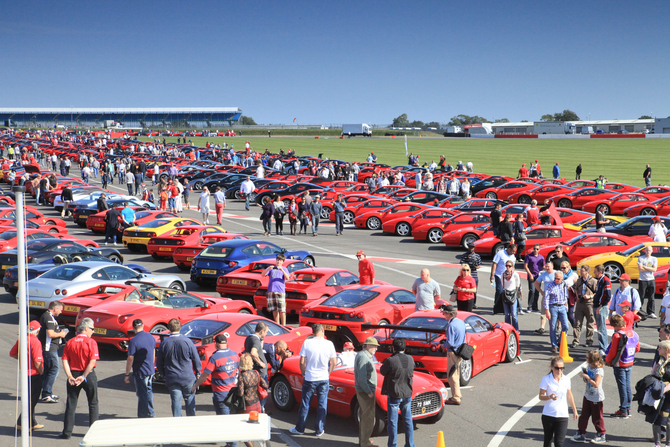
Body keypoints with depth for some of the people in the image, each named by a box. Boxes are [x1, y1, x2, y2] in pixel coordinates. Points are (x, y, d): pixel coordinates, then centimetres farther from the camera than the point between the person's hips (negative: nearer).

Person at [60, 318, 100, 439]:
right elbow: (93, 361, -18)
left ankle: (67, 432, 8)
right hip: (89, 375, -3)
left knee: (71, 405, 8)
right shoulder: (91, 342, -8)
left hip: (73, 375, 3)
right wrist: (84, 376, -16)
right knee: (93, 404, 12)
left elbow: (65, 361, -5)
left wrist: (70, 377, -10)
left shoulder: (70, 343, 3)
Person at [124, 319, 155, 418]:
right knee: (149, 392, 20)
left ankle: (143, 416, 9)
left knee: (142, 396, 2)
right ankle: (151, 414, 30)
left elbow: (130, 359, -16)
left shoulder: (133, 341, -18)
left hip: (139, 372, -7)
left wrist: (127, 374, -8)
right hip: (150, 371, 7)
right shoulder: (151, 337, 3)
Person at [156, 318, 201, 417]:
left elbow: (159, 364, 4)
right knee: (189, 400, 13)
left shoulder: (164, 343, -4)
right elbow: (196, 359, -1)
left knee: (176, 401, 5)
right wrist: (198, 372, 13)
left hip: (172, 378, 0)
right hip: (188, 377, 0)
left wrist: (164, 374, 20)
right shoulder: (187, 341, -8)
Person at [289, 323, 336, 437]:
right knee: (322, 405, 11)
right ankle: (319, 430, 16)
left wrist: (304, 373, 9)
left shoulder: (307, 343, -10)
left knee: (305, 405, 11)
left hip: (310, 379, -1)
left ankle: (300, 428, 21)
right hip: (324, 379, 1)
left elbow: (302, 362, -8)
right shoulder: (329, 344, -6)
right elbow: (333, 363, 1)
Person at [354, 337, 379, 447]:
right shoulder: (363, 357, -19)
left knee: (365, 416, 18)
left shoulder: (363, 355, 13)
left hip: (362, 391, 11)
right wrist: (369, 392, -21)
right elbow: (361, 378, -24)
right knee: (368, 417, -4)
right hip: (365, 392, -11)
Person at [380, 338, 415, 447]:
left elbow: (382, 371, -4)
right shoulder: (410, 359, -5)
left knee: (393, 422, 7)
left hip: (394, 395, -4)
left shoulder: (390, 361, -20)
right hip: (407, 394, 5)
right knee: (408, 421, 15)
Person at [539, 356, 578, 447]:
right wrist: (549, 397, -25)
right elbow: (540, 396, -4)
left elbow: (569, 396, 16)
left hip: (562, 416, 1)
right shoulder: (546, 379, -6)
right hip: (548, 415, -1)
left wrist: (574, 410, 22)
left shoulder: (566, 379, 3)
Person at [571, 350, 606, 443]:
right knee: (583, 415, 11)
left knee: (597, 417, 5)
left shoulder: (599, 370, -21)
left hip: (596, 398, -8)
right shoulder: (589, 367, 4)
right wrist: (584, 377, -6)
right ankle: (581, 434, 19)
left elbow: (596, 384, -30)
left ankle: (601, 436, 20)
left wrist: (586, 376, -28)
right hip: (588, 396, 8)